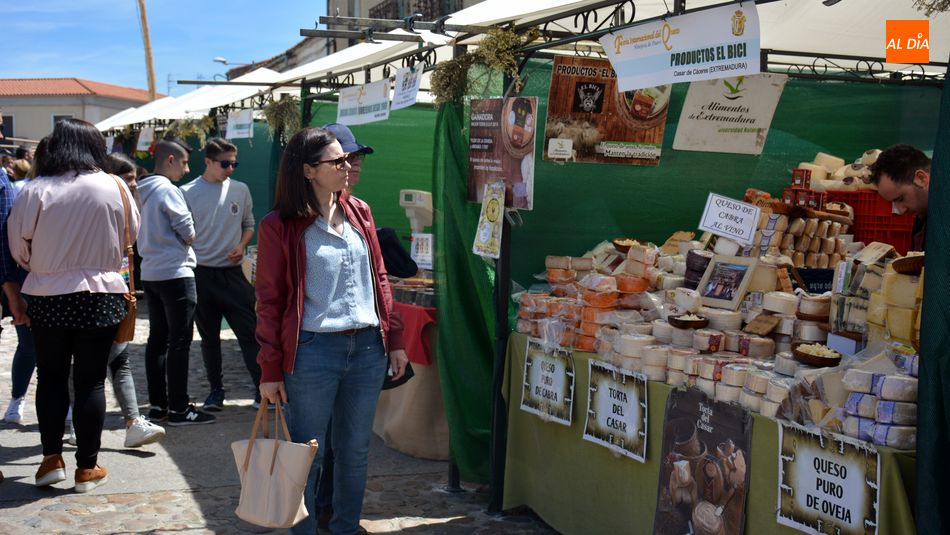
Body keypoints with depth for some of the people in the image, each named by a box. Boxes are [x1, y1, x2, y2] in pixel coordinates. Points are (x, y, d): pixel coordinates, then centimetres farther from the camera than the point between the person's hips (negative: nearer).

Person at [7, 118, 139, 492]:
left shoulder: (36, 190, -9)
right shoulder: (114, 187, -6)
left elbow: (19, 247, -1)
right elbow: (132, 232, 9)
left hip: (47, 297, 0)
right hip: (100, 296, 0)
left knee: (51, 377, 15)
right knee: (90, 381, 7)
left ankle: (51, 458, 16)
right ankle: (87, 467, 11)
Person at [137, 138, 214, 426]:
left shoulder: (143, 191, 13)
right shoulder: (168, 190, -13)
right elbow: (188, 232, -11)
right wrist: (187, 241, 8)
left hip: (150, 273, 9)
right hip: (175, 273, -9)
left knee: (157, 339, 12)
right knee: (179, 342, -5)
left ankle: (157, 405, 17)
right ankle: (179, 409, -2)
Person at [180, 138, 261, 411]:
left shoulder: (240, 190, 4)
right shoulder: (188, 192, -3)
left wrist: (241, 246, -5)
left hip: (233, 272, 1)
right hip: (201, 274, -1)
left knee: (249, 332, -3)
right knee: (209, 336, 10)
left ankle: (261, 389, 2)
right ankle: (216, 390, 22)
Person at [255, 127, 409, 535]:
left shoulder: (359, 212, 9)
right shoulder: (279, 225, -6)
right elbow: (269, 300, -6)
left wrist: (394, 339, 9)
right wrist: (270, 370, -7)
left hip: (367, 347, 5)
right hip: (313, 351, -5)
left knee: (356, 449, 15)